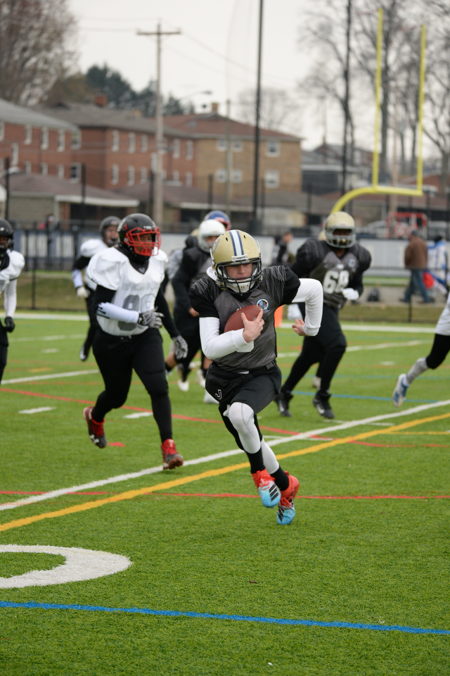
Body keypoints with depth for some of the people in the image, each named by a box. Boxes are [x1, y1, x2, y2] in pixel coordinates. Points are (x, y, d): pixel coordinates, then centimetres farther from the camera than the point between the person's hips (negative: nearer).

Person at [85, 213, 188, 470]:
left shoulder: (156, 260, -1)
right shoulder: (114, 262, -21)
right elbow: (100, 305, -25)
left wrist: (175, 334, 15)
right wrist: (138, 317, -33)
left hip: (145, 337, 4)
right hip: (112, 341, -4)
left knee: (159, 388, -16)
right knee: (117, 396, 13)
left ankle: (169, 447, -14)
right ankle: (95, 417, 49)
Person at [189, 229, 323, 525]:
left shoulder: (272, 282, -14)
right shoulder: (209, 292, -17)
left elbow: (314, 289, 6)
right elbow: (209, 347, -23)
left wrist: (311, 328, 16)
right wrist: (243, 336, -39)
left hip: (262, 374, -2)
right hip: (225, 377, 2)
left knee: (239, 413, -34)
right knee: (251, 443, 14)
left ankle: (259, 471, -8)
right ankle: (286, 485, 42)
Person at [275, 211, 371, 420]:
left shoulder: (356, 256, 4)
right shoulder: (315, 252, -14)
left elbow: (358, 284, 15)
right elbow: (293, 277, -4)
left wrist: (354, 293, -7)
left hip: (332, 309, 7)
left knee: (311, 355, 12)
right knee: (337, 344, -23)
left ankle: (284, 394, 30)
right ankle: (322, 396, -11)